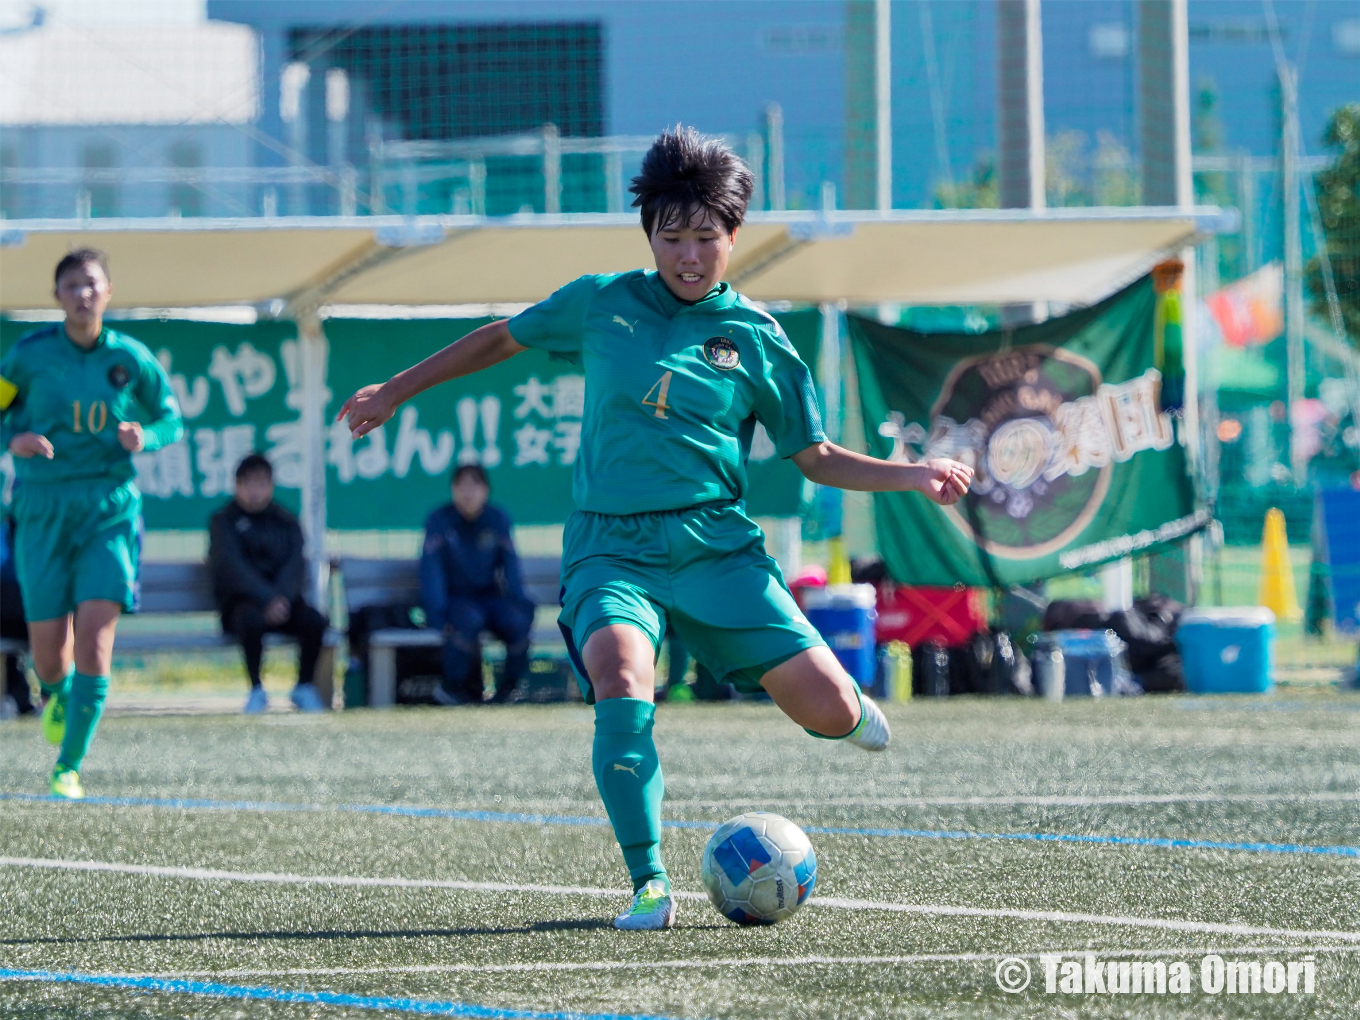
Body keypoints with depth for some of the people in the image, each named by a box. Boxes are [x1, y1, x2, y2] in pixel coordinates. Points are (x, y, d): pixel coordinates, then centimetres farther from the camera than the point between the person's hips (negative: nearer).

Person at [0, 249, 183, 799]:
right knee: (49, 654, 1)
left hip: (110, 511, 0)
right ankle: (56, 694, 40)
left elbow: (171, 419, 12)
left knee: (95, 639, -14)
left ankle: (69, 767, -5)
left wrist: (146, 437, -9)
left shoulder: (131, 359, 0)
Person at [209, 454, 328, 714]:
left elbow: (295, 565, 0)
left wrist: (282, 598, -21)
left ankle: (305, 687, -7)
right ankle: (257, 690, -22)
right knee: (252, 620, -39)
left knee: (315, 622, -27)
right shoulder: (224, 522, 3)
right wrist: (267, 600, -25)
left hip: (283, 598, 3)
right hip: (241, 602, -3)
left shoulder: (286, 523, 14)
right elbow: (235, 569, -11)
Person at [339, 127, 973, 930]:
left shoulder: (756, 338, 6)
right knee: (621, 686, -32)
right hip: (611, 547, -1)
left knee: (830, 713, -9)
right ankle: (650, 885, -22)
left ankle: (836, 704, 32)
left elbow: (816, 457, 13)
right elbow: (502, 339, 22)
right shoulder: (601, 305, 6)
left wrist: (912, 477, 0)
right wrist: (395, 392, 25)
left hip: (715, 544, 1)